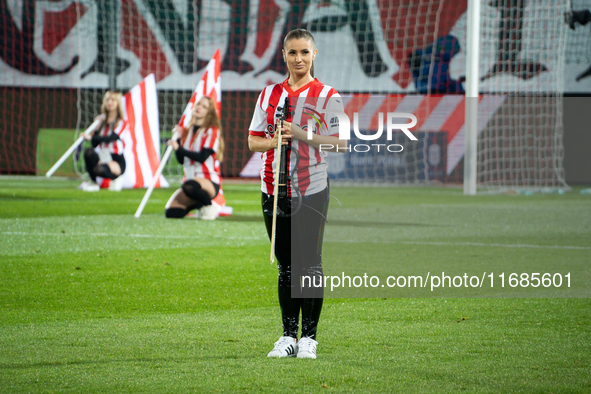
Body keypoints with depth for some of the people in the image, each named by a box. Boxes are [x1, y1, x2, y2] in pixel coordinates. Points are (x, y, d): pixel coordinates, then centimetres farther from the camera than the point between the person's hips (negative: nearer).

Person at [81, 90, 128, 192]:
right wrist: (97, 128, -10)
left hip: (117, 161, -5)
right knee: (88, 152, -28)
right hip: (102, 157, 5)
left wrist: (90, 137, -31)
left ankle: (116, 178, 2)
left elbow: (112, 137, -25)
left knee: (99, 169, -36)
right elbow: (94, 144, 4)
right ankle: (93, 183, -10)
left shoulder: (121, 122, -5)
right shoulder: (101, 119, 10)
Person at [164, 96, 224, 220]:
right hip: (191, 178, 7)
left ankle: (208, 206, -10)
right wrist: (178, 139, -3)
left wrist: (179, 148, -17)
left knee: (190, 186, -42)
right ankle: (197, 205, 17)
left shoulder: (212, 131, -4)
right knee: (171, 212, -12)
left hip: (210, 182, -6)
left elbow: (202, 157, -16)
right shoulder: (187, 131, 15)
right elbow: (181, 160, 9)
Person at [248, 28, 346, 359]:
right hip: (275, 188, 4)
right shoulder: (270, 94, 10)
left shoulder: (327, 96, -1)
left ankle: (309, 337, 4)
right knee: (286, 266, 8)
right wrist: (275, 140, -10)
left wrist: (302, 134, -16)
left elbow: (341, 142, -6)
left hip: (312, 189, -3)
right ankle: (288, 336, 14)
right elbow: (253, 141, 11)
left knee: (309, 263, -3)